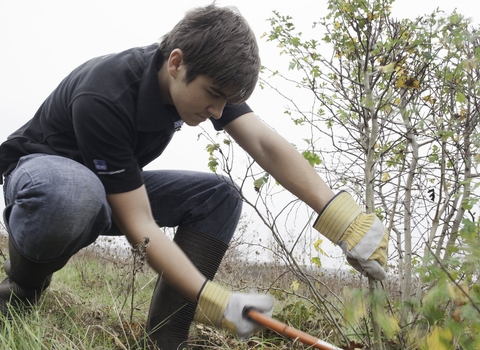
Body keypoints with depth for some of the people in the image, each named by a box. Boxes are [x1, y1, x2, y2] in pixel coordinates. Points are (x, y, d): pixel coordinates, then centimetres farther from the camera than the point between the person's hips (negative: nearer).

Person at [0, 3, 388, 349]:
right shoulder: (104, 98, -36)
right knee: (71, 193, -43)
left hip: (116, 182, 7)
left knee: (219, 195, -14)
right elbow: (139, 225, -35)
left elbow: (266, 145, -26)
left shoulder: (206, 78, -16)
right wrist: (215, 302, -40)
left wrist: (344, 217, -38)